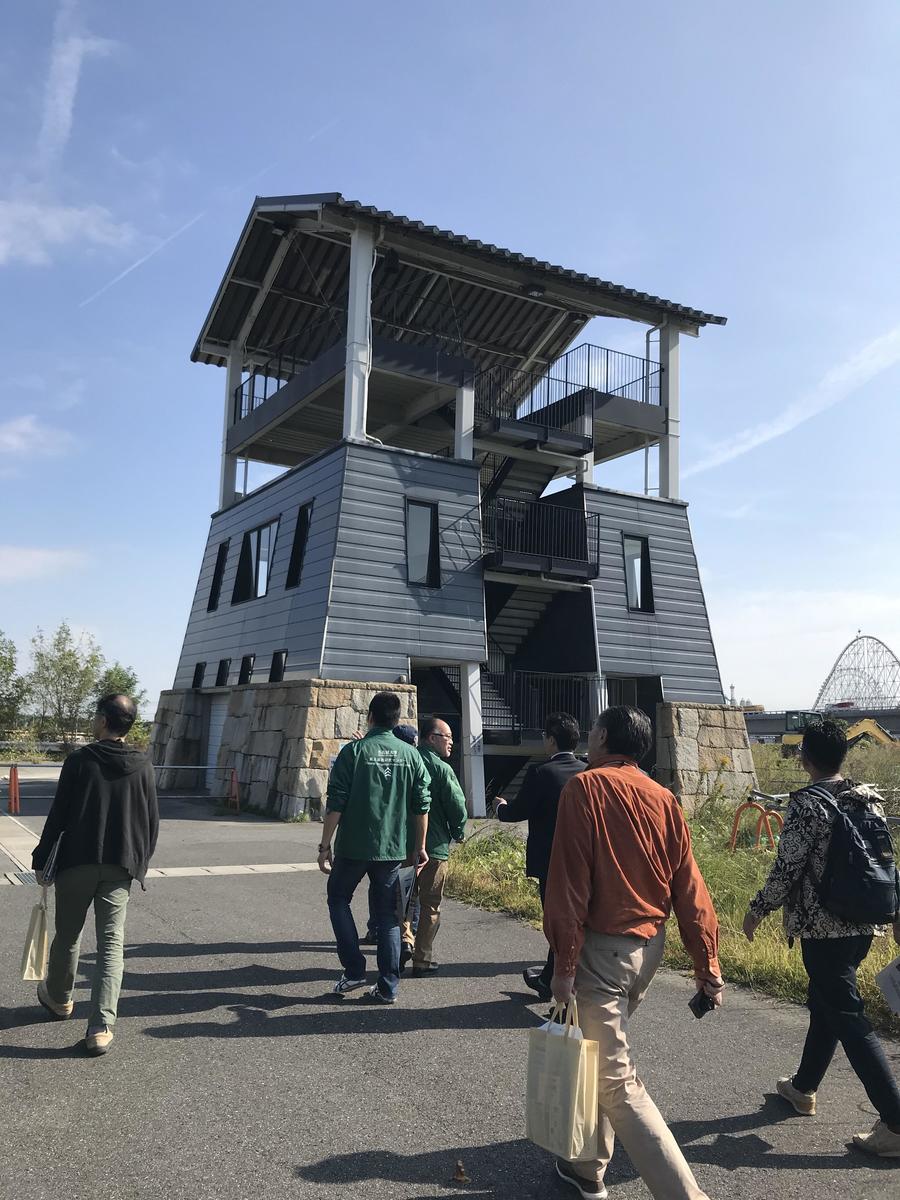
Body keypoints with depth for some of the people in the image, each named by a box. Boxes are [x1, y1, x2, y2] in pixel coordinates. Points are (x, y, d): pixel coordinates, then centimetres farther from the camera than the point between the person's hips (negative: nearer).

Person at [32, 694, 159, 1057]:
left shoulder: (80, 760, -7)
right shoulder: (142, 766, 2)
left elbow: (58, 816, -7)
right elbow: (152, 822, 5)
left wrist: (41, 859, 2)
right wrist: (140, 863, 16)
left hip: (76, 863, -1)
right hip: (121, 867, 1)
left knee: (67, 935, 18)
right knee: (111, 944, 3)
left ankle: (59, 999, 40)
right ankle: (101, 1027, -4)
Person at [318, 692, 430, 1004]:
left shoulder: (353, 751, -9)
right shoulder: (411, 755, 1)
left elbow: (336, 803, -11)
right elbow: (421, 806, 3)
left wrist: (325, 845, -4)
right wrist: (420, 847, 13)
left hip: (353, 847, -3)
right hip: (393, 849, 3)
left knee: (338, 900, 18)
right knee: (388, 914, 11)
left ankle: (354, 971, 11)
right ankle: (387, 987, 13)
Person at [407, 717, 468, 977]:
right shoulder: (442, 769, -14)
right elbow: (457, 806, -15)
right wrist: (458, 834, 3)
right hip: (434, 846, -5)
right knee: (430, 905, 5)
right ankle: (422, 961, 10)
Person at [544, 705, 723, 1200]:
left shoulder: (585, 787, -13)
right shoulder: (663, 798, 3)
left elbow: (568, 882, -17)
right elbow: (689, 885, 1)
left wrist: (564, 964, -13)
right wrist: (707, 963, 4)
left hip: (603, 948, -7)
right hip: (650, 945, 7)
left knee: (617, 1080, 1)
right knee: (600, 1054, 22)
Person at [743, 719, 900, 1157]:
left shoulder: (806, 805, -18)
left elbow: (786, 869, -17)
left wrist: (757, 910, -3)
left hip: (822, 929, -8)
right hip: (863, 925, 8)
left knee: (848, 1020, 0)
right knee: (824, 1003, 22)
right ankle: (803, 1088, 38)